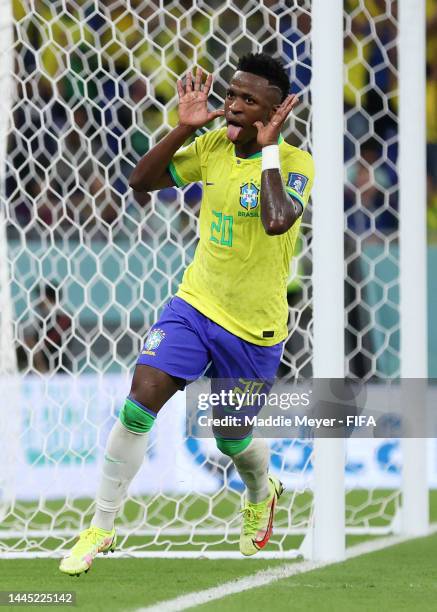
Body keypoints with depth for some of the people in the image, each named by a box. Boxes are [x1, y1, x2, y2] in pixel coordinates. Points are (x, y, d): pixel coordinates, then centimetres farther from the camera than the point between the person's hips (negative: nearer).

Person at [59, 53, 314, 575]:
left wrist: (268, 147, -27)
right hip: (195, 303, 3)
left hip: (254, 327, -3)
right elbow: (142, 181, 0)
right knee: (139, 403, -15)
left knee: (233, 439, 13)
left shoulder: (295, 163, -17)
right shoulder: (215, 144, -2)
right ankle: (101, 528, -3)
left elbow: (277, 220, -37)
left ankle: (262, 495, 50)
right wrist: (184, 127, -10)